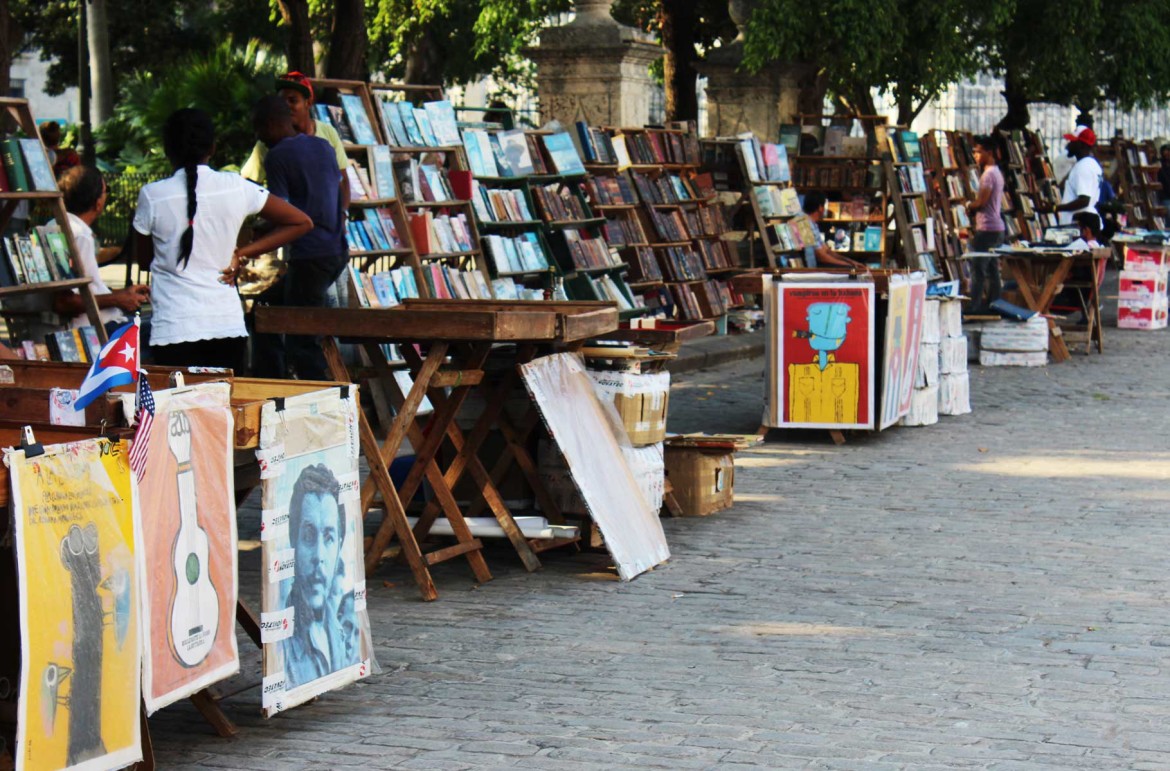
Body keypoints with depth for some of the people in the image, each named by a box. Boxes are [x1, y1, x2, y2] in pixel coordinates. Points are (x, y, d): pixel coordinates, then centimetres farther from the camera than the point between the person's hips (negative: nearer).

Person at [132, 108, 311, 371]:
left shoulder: (152, 196, -4)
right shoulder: (237, 188, 1)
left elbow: (144, 256, 11)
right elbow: (301, 223, 8)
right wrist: (242, 254, 6)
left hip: (173, 330, -2)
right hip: (229, 326, 2)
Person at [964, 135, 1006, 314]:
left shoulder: (988, 174, -13)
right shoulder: (997, 173, 18)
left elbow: (981, 202, -18)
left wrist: (969, 205, 2)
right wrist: (973, 209, 7)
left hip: (986, 229, -10)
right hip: (997, 227, 10)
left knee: (977, 269, -10)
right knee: (992, 271, 11)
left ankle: (974, 308, -12)